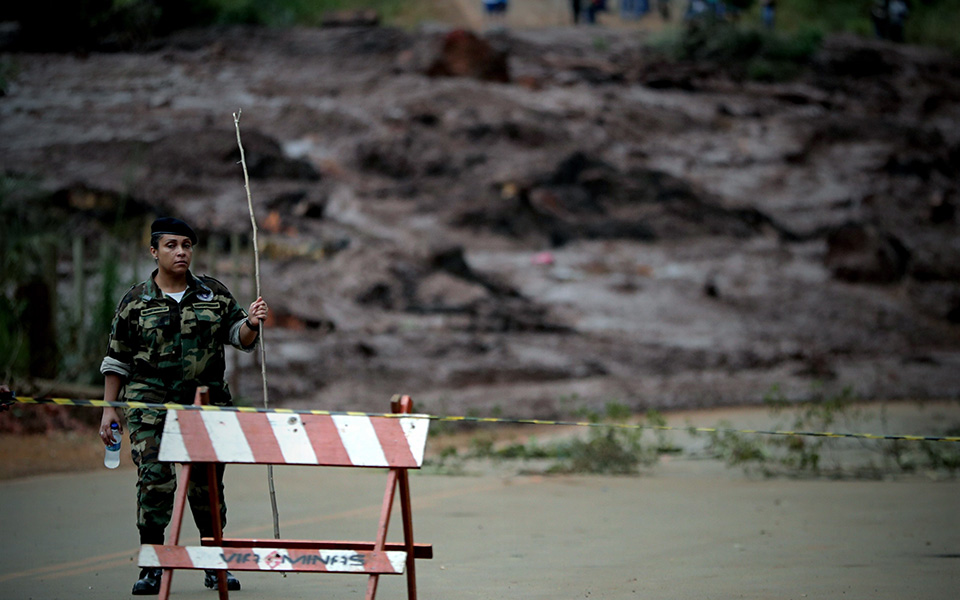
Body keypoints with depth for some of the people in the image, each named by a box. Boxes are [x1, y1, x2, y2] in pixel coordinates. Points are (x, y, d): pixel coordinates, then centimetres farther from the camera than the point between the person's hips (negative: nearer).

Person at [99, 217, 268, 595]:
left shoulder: (214, 295, 9)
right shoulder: (135, 302, 3)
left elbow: (239, 338, 11)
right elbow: (116, 360, 7)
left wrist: (251, 324, -12)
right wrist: (109, 408, 3)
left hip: (206, 403, 2)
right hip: (151, 405, -2)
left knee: (207, 484, 5)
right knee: (154, 481, -11)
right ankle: (152, 567, -4)